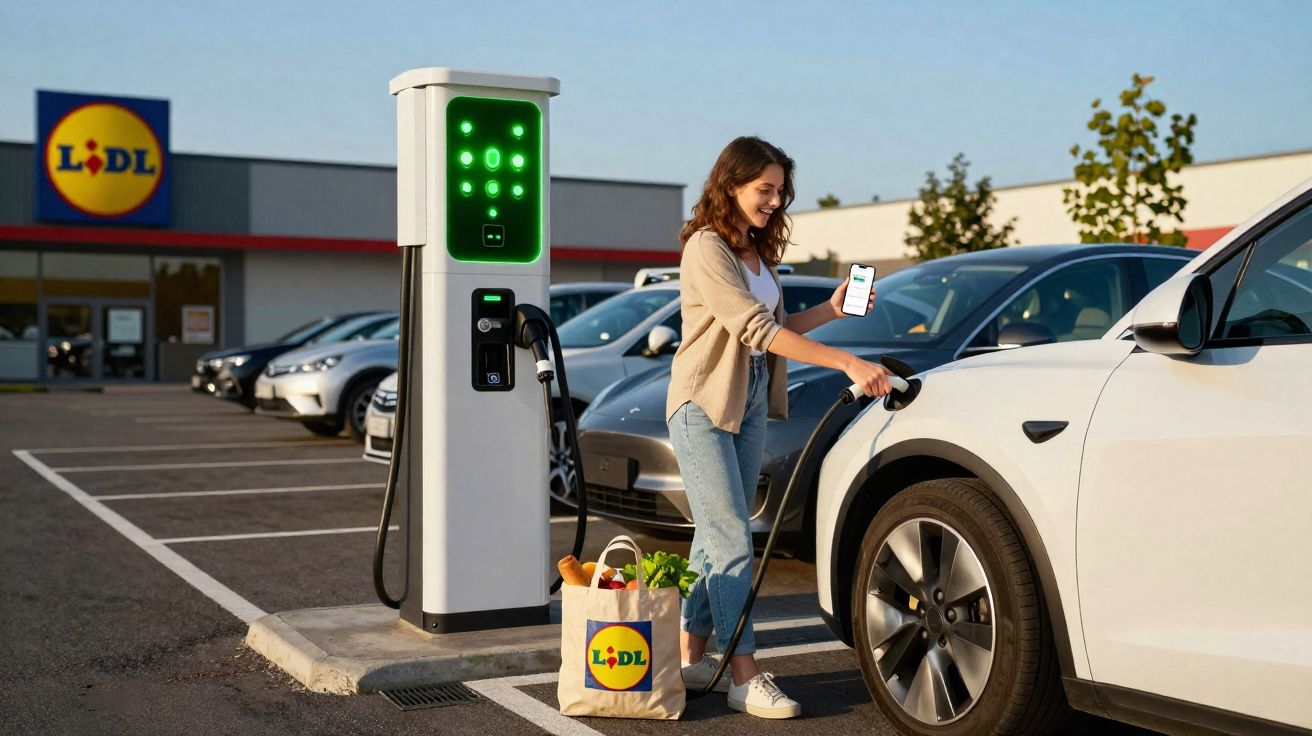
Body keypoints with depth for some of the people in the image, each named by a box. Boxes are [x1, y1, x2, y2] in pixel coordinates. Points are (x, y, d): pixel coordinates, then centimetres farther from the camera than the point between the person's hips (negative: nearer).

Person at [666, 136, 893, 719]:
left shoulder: (758, 251, 13)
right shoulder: (706, 249, -15)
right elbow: (754, 328, -25)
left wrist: (830, 310, 2)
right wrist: (847, 362, -31)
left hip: (750, 403, 8)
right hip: (703, 404, -8)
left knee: (717, 537, 11)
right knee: (732, 540, -10)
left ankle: (691, 657, 19)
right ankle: (744, 677, -7)